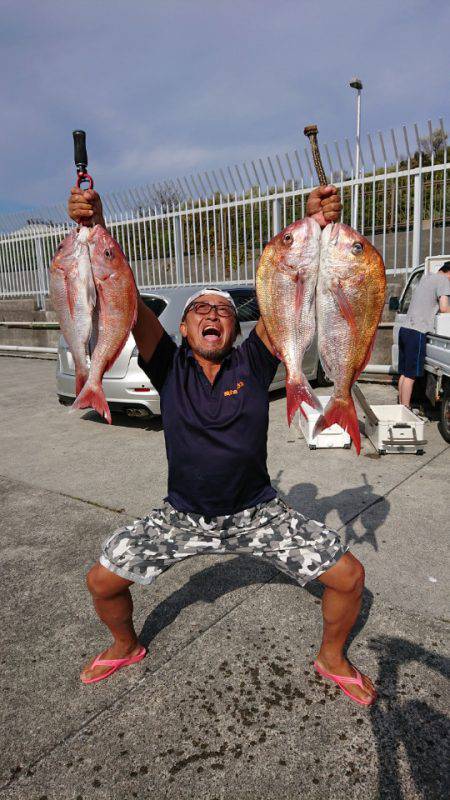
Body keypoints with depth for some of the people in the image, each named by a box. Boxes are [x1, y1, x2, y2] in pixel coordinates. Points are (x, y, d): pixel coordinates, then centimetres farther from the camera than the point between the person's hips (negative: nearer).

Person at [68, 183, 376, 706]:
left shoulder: (253, 362, -9)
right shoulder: (169, 367, -8)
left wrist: (316, 228, -34)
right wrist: (94, 228, -30)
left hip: (256, 513, 0)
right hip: (182, 516, 1)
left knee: (348, 576, -5)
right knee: (101, 580, 2)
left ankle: (332, 658, 27)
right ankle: (126, 646, 37)